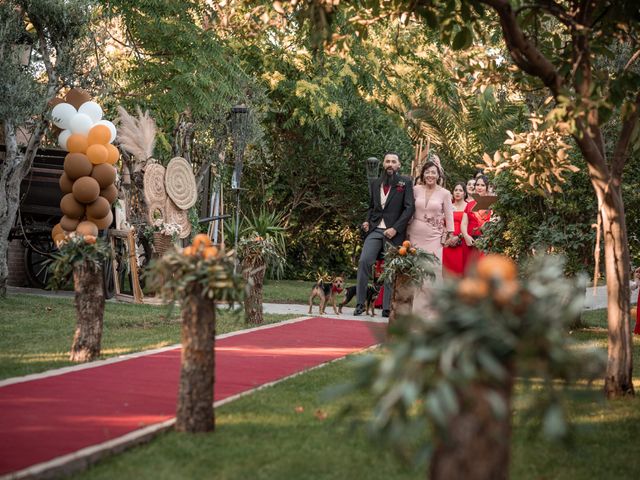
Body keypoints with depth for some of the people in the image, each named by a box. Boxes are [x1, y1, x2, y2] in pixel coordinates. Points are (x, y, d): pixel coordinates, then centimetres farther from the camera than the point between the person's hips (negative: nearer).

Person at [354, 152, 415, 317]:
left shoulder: (405, 182, 2)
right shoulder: (375, 183, 16)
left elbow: (409, 208, -4)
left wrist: (395, 228, -13)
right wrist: (367, 221, 5)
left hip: (393, 232, -3)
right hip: (375, 230, 3)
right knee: (364, 261, -13)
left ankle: (387, 308, 4)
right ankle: (360, 303, -7)